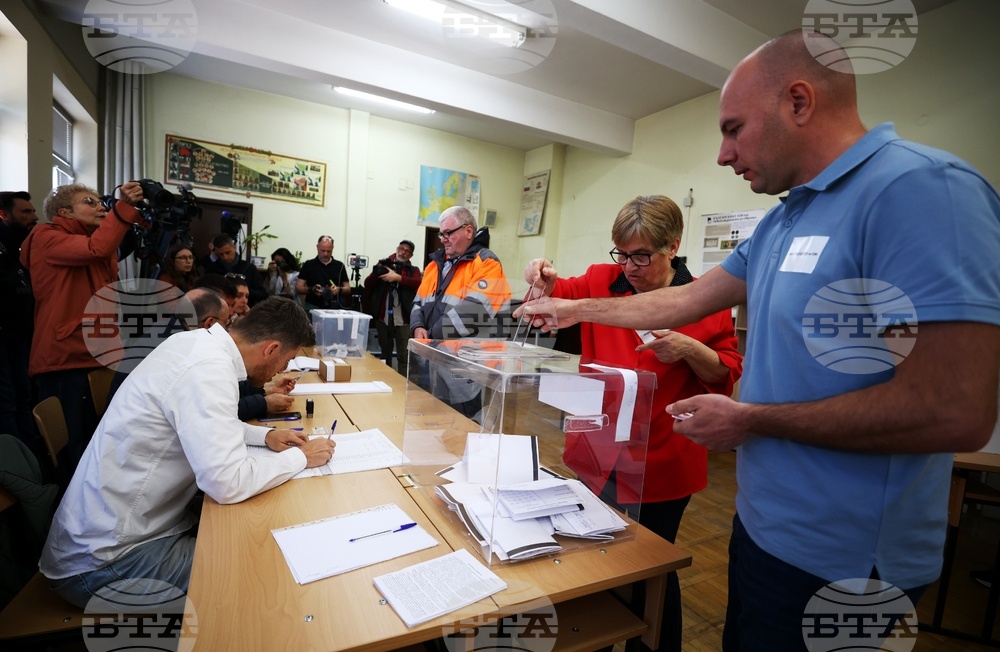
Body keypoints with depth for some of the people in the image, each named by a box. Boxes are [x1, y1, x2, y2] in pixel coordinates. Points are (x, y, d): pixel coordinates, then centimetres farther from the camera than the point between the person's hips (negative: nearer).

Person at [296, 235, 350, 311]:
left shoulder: (339, 266, 12)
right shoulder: (308, 265, 9)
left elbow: (348, 289, 11)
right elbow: (298, 288, 6)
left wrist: (339, 289, -10)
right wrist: (312, 290, -12)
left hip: (336, 307, 1)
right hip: (314, 307, -1)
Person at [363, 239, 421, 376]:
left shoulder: (413, 270, 8)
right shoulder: (384, 266, 12)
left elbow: (418, 283, -13)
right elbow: (367, 286, 4)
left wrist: (398, 277, -24)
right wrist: (376, 273, -14)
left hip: (403, 320, -2)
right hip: (383, 319, 2)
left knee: (404, 356, -5)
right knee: (385, 354, 15)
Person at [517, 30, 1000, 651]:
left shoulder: (920, 188, -22)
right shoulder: (783, 221, 5)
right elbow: (686, 302, 11)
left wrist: (748, 420, -17)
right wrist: (574, 309, 16)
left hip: (838, 559, -8)